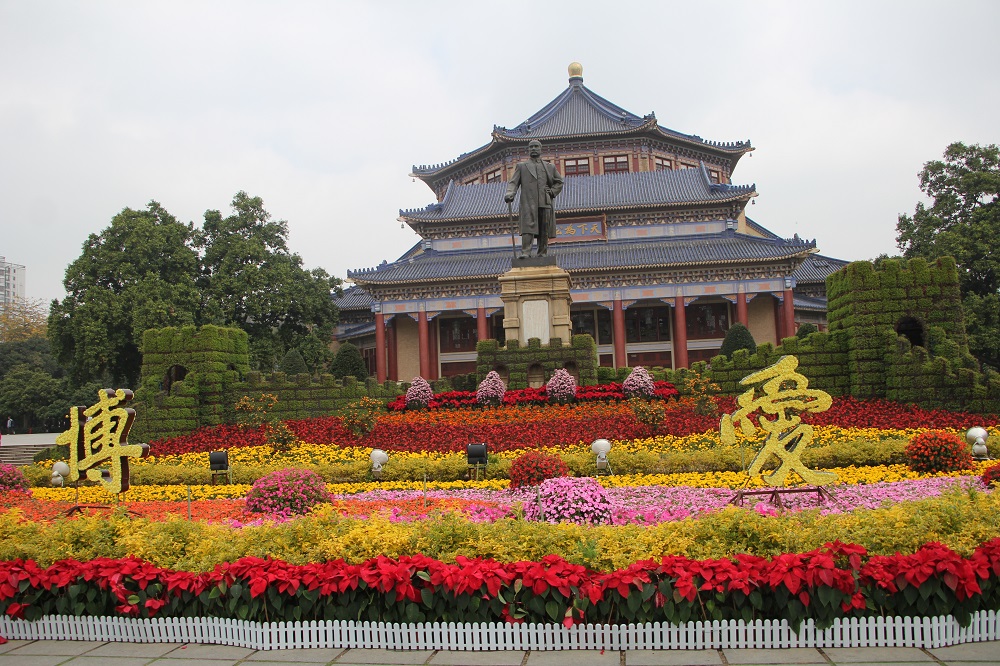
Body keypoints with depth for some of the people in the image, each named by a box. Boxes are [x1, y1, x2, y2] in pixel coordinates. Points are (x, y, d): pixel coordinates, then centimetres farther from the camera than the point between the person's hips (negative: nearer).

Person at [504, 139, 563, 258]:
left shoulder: (550, 167, 21)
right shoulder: (521, 166, 17)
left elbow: (559, 182, 26)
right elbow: (513, 182, 6)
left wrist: (552, 192, 8)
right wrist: (510, 194, -13)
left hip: (545, 203, 2)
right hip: (528, 203, -2)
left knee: (544, 231, -1)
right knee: (528, 228, -16)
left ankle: (542, 254, 3)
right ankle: (525, 253, -22)